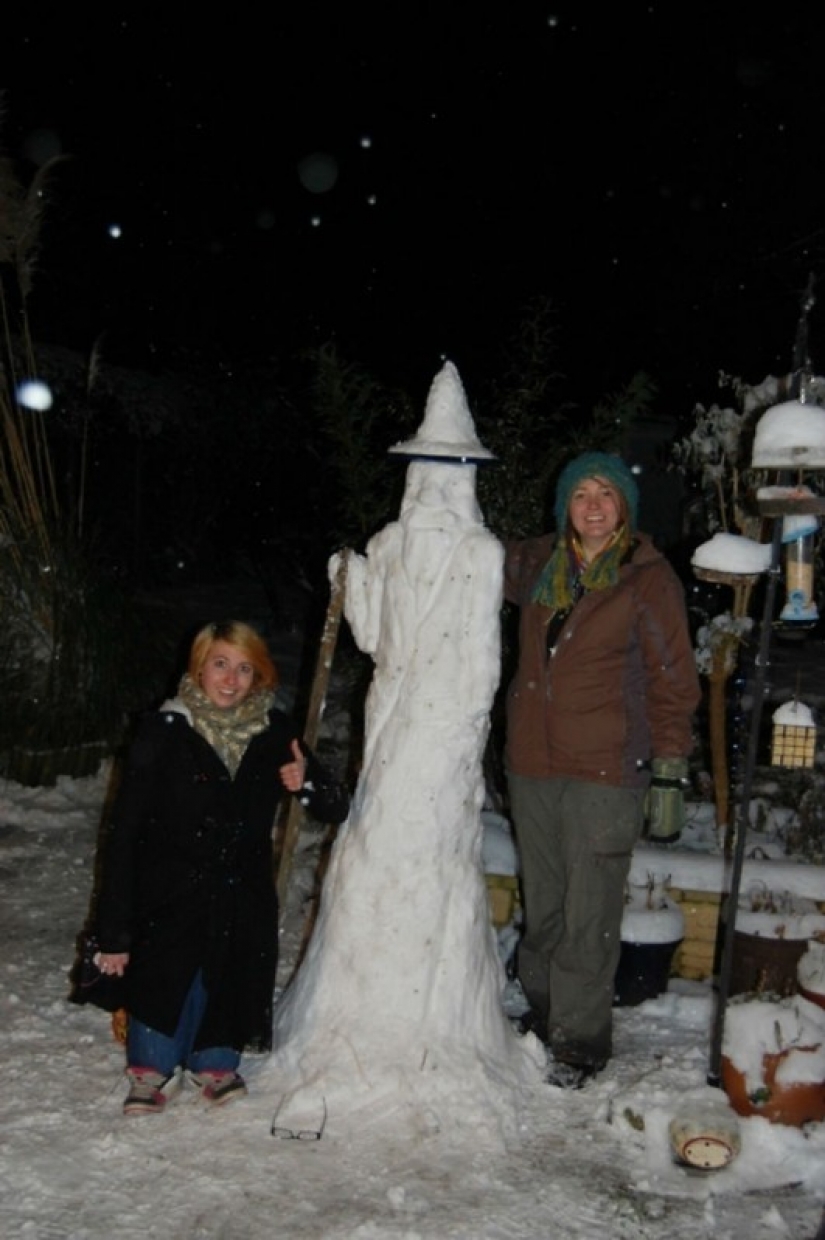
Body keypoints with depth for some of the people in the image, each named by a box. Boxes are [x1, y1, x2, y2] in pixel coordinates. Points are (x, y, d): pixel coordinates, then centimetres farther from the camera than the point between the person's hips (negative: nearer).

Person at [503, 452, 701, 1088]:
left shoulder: (649, 577, -6)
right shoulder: (537, 565, 7)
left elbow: (673, 673, -3)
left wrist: (670, 759, -6)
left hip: (606, 772, -5)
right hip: (532, 762, 5)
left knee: (589, 912, -1)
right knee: (542, 902, 16)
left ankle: (581, 1039, 13)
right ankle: (543, 1011, 32)